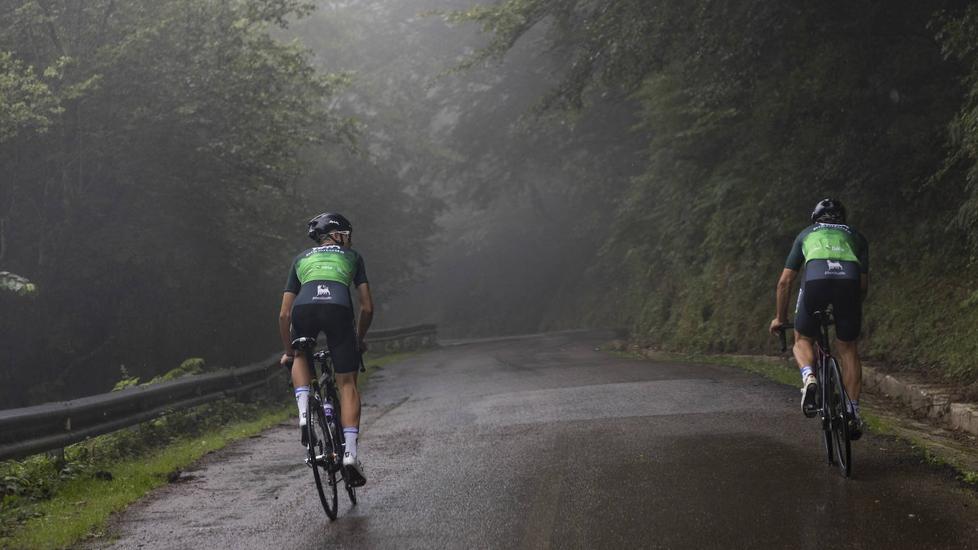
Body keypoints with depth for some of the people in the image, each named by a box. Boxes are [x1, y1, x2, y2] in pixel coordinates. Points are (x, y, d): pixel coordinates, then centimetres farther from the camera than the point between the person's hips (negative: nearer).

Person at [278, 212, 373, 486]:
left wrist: (288, 351, 41)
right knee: (347, 384, 9)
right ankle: (350, 451, -3)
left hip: (304, 308, 2)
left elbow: (284, 314, 31)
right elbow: (367, 308, 26)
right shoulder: (352, 257, 31)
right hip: (338, 308, -1)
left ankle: (304, 412, 8)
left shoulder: (301, 258, 35)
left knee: (300, 359, 33)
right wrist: (359, 339, 41)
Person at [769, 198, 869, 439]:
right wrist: (855, 311, 45)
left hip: (815, 279, -1)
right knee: (848, 349, 18)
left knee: (802, 340, 21)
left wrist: (780, 318, 42)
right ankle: (854, 412, 13)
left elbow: (785, 281, 32)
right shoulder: (856, 236, 36)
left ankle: (809, 378, -10)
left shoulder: (806, 234, 35)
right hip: (850, 280, 1)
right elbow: (864, 283, 29)